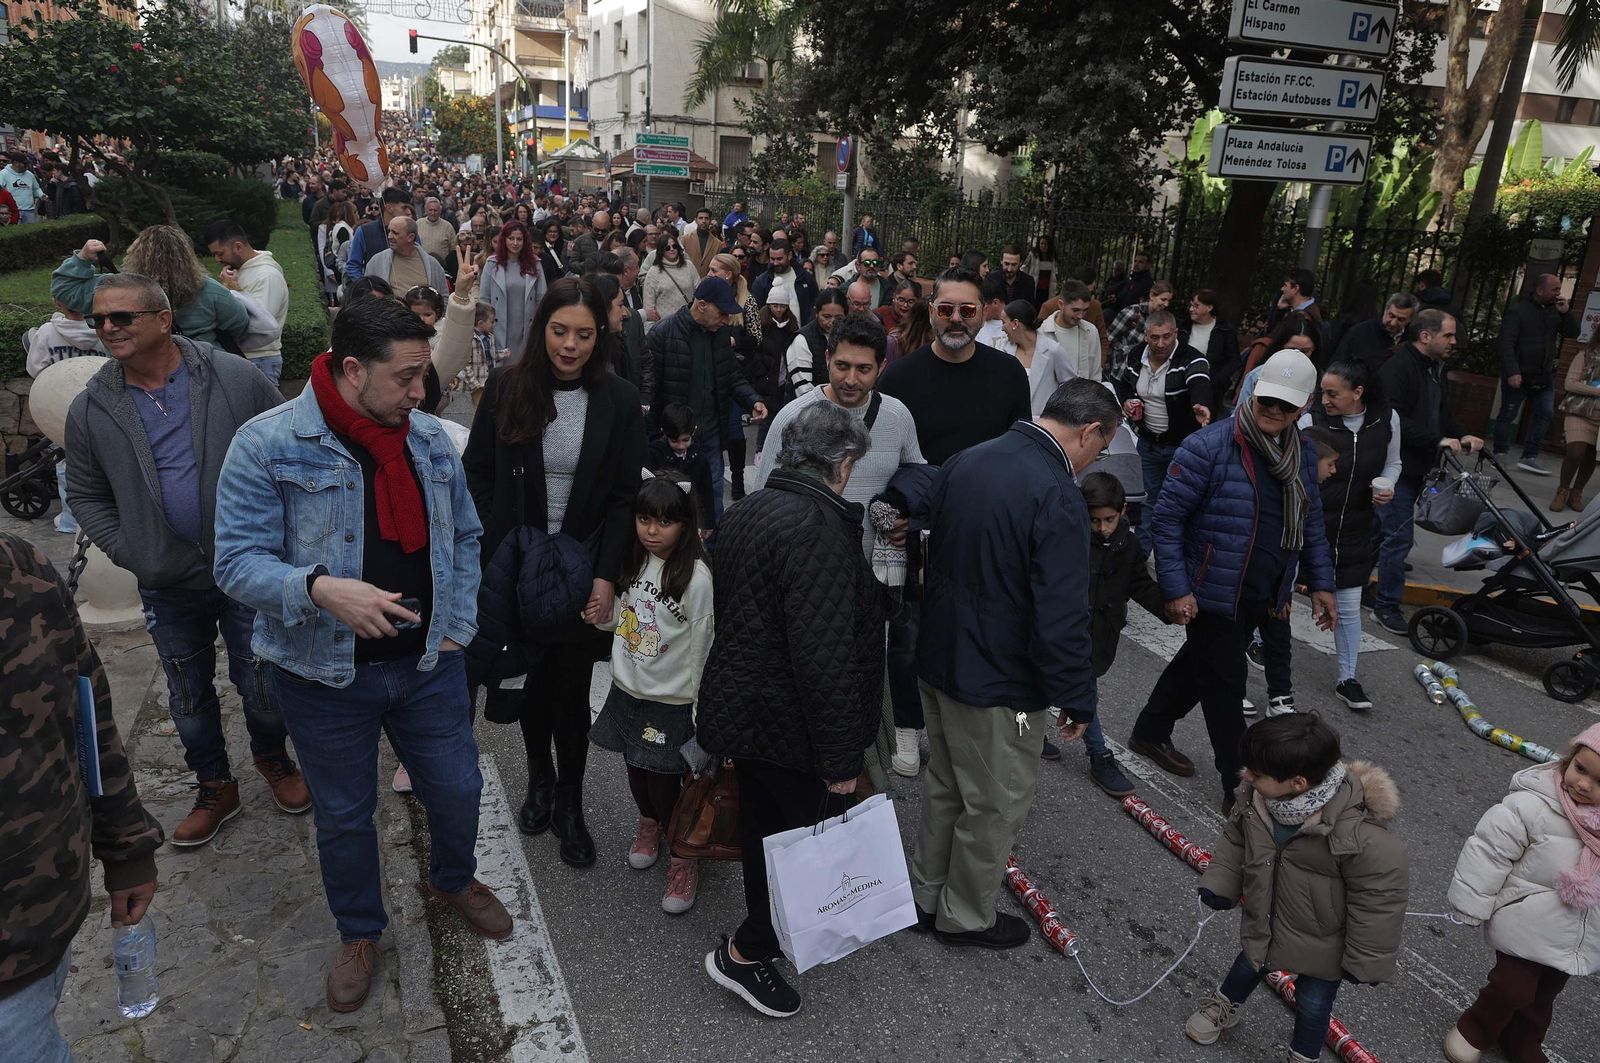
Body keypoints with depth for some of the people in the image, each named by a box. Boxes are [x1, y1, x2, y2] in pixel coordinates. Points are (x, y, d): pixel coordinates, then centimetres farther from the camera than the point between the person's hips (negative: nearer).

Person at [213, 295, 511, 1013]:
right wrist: (320, 589, -35)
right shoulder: (268, 445, -15)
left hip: (427, 664, 4)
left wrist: (458, 624, 3)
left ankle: (453, 880, 49)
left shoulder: (429, 437, 0)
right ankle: (359, 933, 42)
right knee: (344, 816, 15)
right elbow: (238, 561, -17)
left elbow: (464, 535, 11)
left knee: (457, 789, 16)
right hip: (325, 677, -3)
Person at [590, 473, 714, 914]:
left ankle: (683, 857, 25)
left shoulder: (696, 576, -20)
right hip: (628, 691, 6)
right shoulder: (635, 563, 0)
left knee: (664, 782, 2)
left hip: (671, 703, -6)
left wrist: (700, 714, -13)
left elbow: (703, 649, -16)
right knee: (636, 771, 21)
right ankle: (649, 823, 49)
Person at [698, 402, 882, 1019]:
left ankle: (765, 929, 45)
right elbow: (825, 656, -28)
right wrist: (840, 759, -19)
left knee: (765, 825, 24)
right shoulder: (820, 529, -25)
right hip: (788, 724, -9)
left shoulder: (748, 509, 6)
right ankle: (745, 952, 19)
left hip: (741, 708, 10)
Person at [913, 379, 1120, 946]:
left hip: (937, 660, 8)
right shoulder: (1058, 499, -25)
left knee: (945, 786, 24)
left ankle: (928, 894, 42)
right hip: (996, 685, -8)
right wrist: (1077, 700, -13)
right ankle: (965, 917, 32)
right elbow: (1063, 618, -25)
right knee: (997, 805, 13)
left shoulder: (963, 462, 1)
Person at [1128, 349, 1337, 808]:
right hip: (1213, 594, -7)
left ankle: (1151, 732, 43)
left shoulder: (1304, 453, 5)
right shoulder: (1209, 446, -18)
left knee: (1199, 664, 23)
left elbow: (1311, 524, 17)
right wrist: (1176, 588, -20)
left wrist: (1320, 583, 15)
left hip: (1260, 597, 8)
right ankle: (1239, 789, 15)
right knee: (1225, 688, 2)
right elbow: (1167, 518, -17)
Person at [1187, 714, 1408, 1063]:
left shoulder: (1361, 835, -41)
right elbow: (1236, 840, -2)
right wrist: (1218, 884, -4)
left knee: (1312, 1004, 19)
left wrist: (1367, 960, -16)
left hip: (1321, 943, -5)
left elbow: (1378, 898, -26)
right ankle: (1225, 1006, 61)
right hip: (1265, 921, 5)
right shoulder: (1256, 795, -24)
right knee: (1251, 963, 32)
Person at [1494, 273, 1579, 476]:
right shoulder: (1518, 312, -10)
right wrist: (1512, 372, -25)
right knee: (1507, 415, 2)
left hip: (1544, 376, 6)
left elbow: (1572, 333, 8)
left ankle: (1530, 457, 5)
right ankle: (1500, 455, 11)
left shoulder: (1555, 312, 9)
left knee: (1544, 414, 1)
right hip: (1518, 375, -6)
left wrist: (1566, 312, -8)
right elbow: (1506, 343, -17)